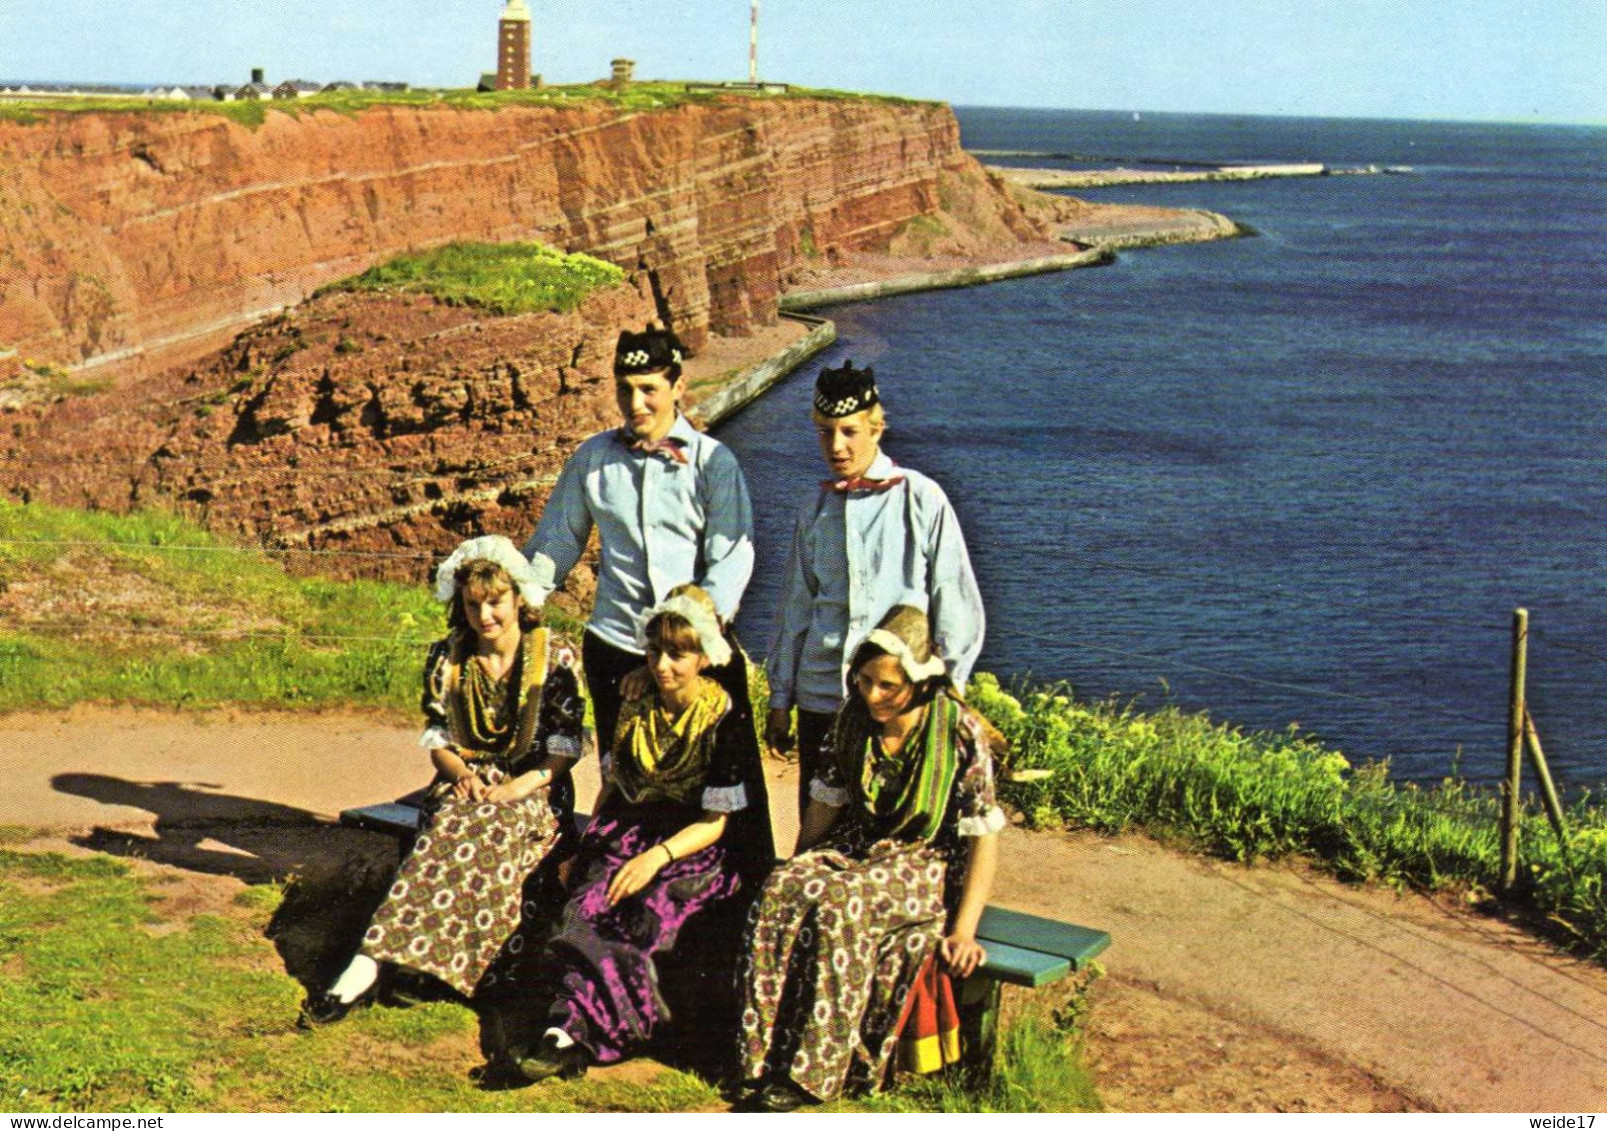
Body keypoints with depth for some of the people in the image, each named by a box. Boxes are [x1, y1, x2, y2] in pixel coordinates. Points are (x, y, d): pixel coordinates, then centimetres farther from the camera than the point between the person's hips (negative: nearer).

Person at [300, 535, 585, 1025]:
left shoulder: (555, 657, -1)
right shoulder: (447, 658, 7)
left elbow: (565, 746, -4)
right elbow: (436, 737, 9)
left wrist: (517, 788, -18)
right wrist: (459, 773, -13)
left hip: (533, 790, -2)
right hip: (465, 784, 2)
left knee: (487, 832, -37)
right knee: (451, 828, -35)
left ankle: (367, 968, -41)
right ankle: (368, 969, -45)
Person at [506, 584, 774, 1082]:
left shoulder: (725, 720, -7)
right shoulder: (634, 704, 8)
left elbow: (716, 823, -9)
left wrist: (657, 856, -24)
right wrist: (586, 846, 5)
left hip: (698, 850, -5)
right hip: (628, 833, 5)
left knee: (651, 909, -32)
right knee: (587, 901, -26)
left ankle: (570, 1035, -41)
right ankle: (565, 1027, -40)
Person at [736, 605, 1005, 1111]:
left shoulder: (960, 732, -14)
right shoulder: (854, 719, 0)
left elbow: (984, 834, -12)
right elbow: (825, 803, 12)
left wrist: (964, 930, -17)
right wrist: (796, 873, 8)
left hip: (927, 863, -5)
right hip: (857, 847, 5)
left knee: (839, 903, -35)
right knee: (782, 890, -27)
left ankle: (812, 1071, -28)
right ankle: (770, 1056, -25)